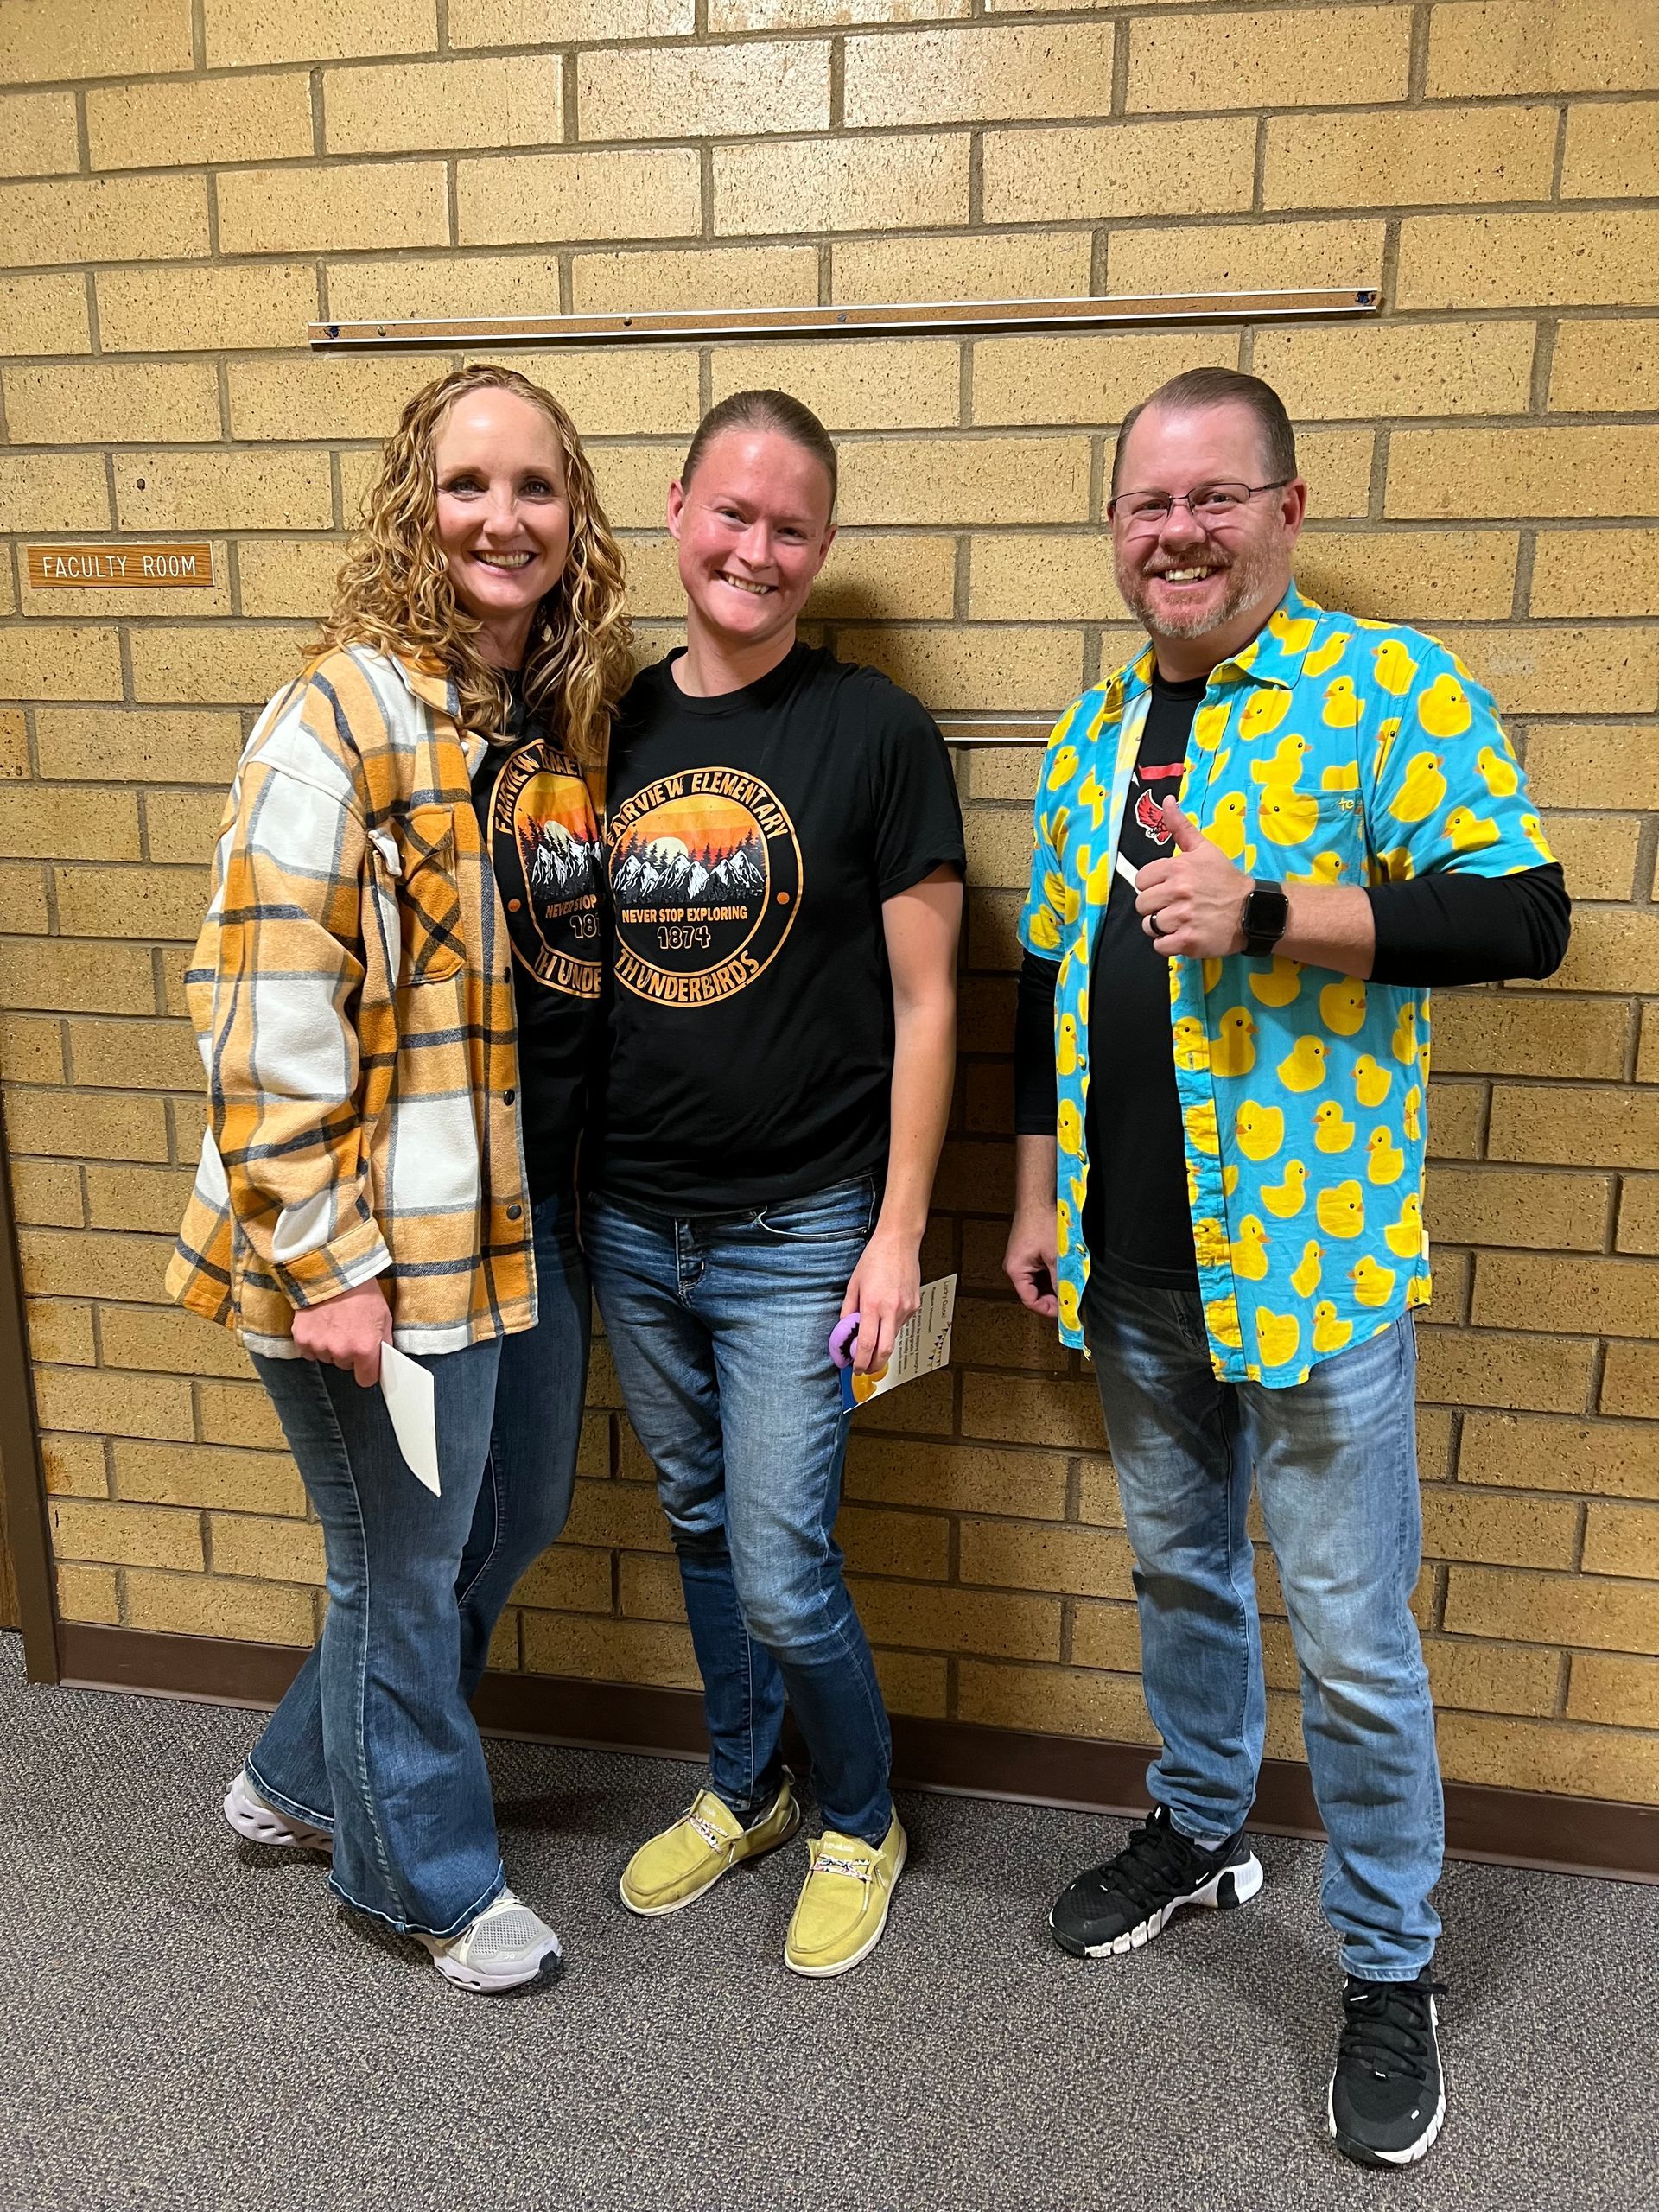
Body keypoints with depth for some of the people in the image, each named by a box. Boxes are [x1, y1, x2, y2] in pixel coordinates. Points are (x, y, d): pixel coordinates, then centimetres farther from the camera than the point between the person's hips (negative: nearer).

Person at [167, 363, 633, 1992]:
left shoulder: (573, 714, 7)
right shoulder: (344, 713, -16)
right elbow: (263, 1002, -20)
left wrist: (592, 1189, 13)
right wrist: (326, 1262, -20)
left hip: (531, 1212, 8)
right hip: (391, 1241, -8)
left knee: (517, 1522, 22)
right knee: (407, 1567, 11)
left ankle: (300, 1778, 46)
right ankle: (426, 1872, 39)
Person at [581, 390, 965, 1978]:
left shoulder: (875, 733, -8)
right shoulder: (614, 727, 5)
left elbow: (923, 1002, -7)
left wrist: (898, 1232, -10)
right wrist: (568, 1190, 9)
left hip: (797, 1235, -5)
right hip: (629, 1227, 5)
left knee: (783, 1577, 1)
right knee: (701, 1526, 20)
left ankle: (859, 1821, 31)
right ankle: (742, 1790, 43)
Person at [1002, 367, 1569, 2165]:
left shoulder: (1391, 686, -8)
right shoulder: (1096, 724, 11)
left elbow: (1523, 915, -16)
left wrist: (1261, 907, -26)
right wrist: (1037, 1195, 12)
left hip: (1313, 1262, -5)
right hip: (1131, 1261, 6)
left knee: (1349, 1636, 5)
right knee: (1177, 1566, 22)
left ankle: (1389, 1968, 28)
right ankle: (1198, 1831, 45)